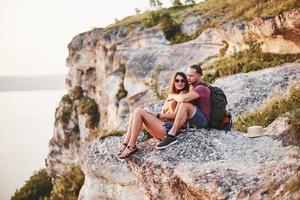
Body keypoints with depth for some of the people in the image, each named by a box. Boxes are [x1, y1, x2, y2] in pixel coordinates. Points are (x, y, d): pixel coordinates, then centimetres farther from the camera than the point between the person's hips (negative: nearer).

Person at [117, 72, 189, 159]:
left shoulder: (183, 94, 3)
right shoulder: (171, 94, 25)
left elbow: (175, 115, -7)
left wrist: (157, 115, -6)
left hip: (168, 128, -7)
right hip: (162, 124, 7)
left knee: (139, 112, -17)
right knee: (137, 110, -7)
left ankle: (131, 146, -19)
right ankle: (126, 143, -17)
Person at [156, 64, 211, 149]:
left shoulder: (201, 88, -16)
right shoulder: (192, 87, 15)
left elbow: (184, 98, -31)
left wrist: (173, 96, -13)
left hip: (203, 121, -10)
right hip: (195, 121, 10)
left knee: (185, 104, -29)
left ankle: (171, 135, -34)